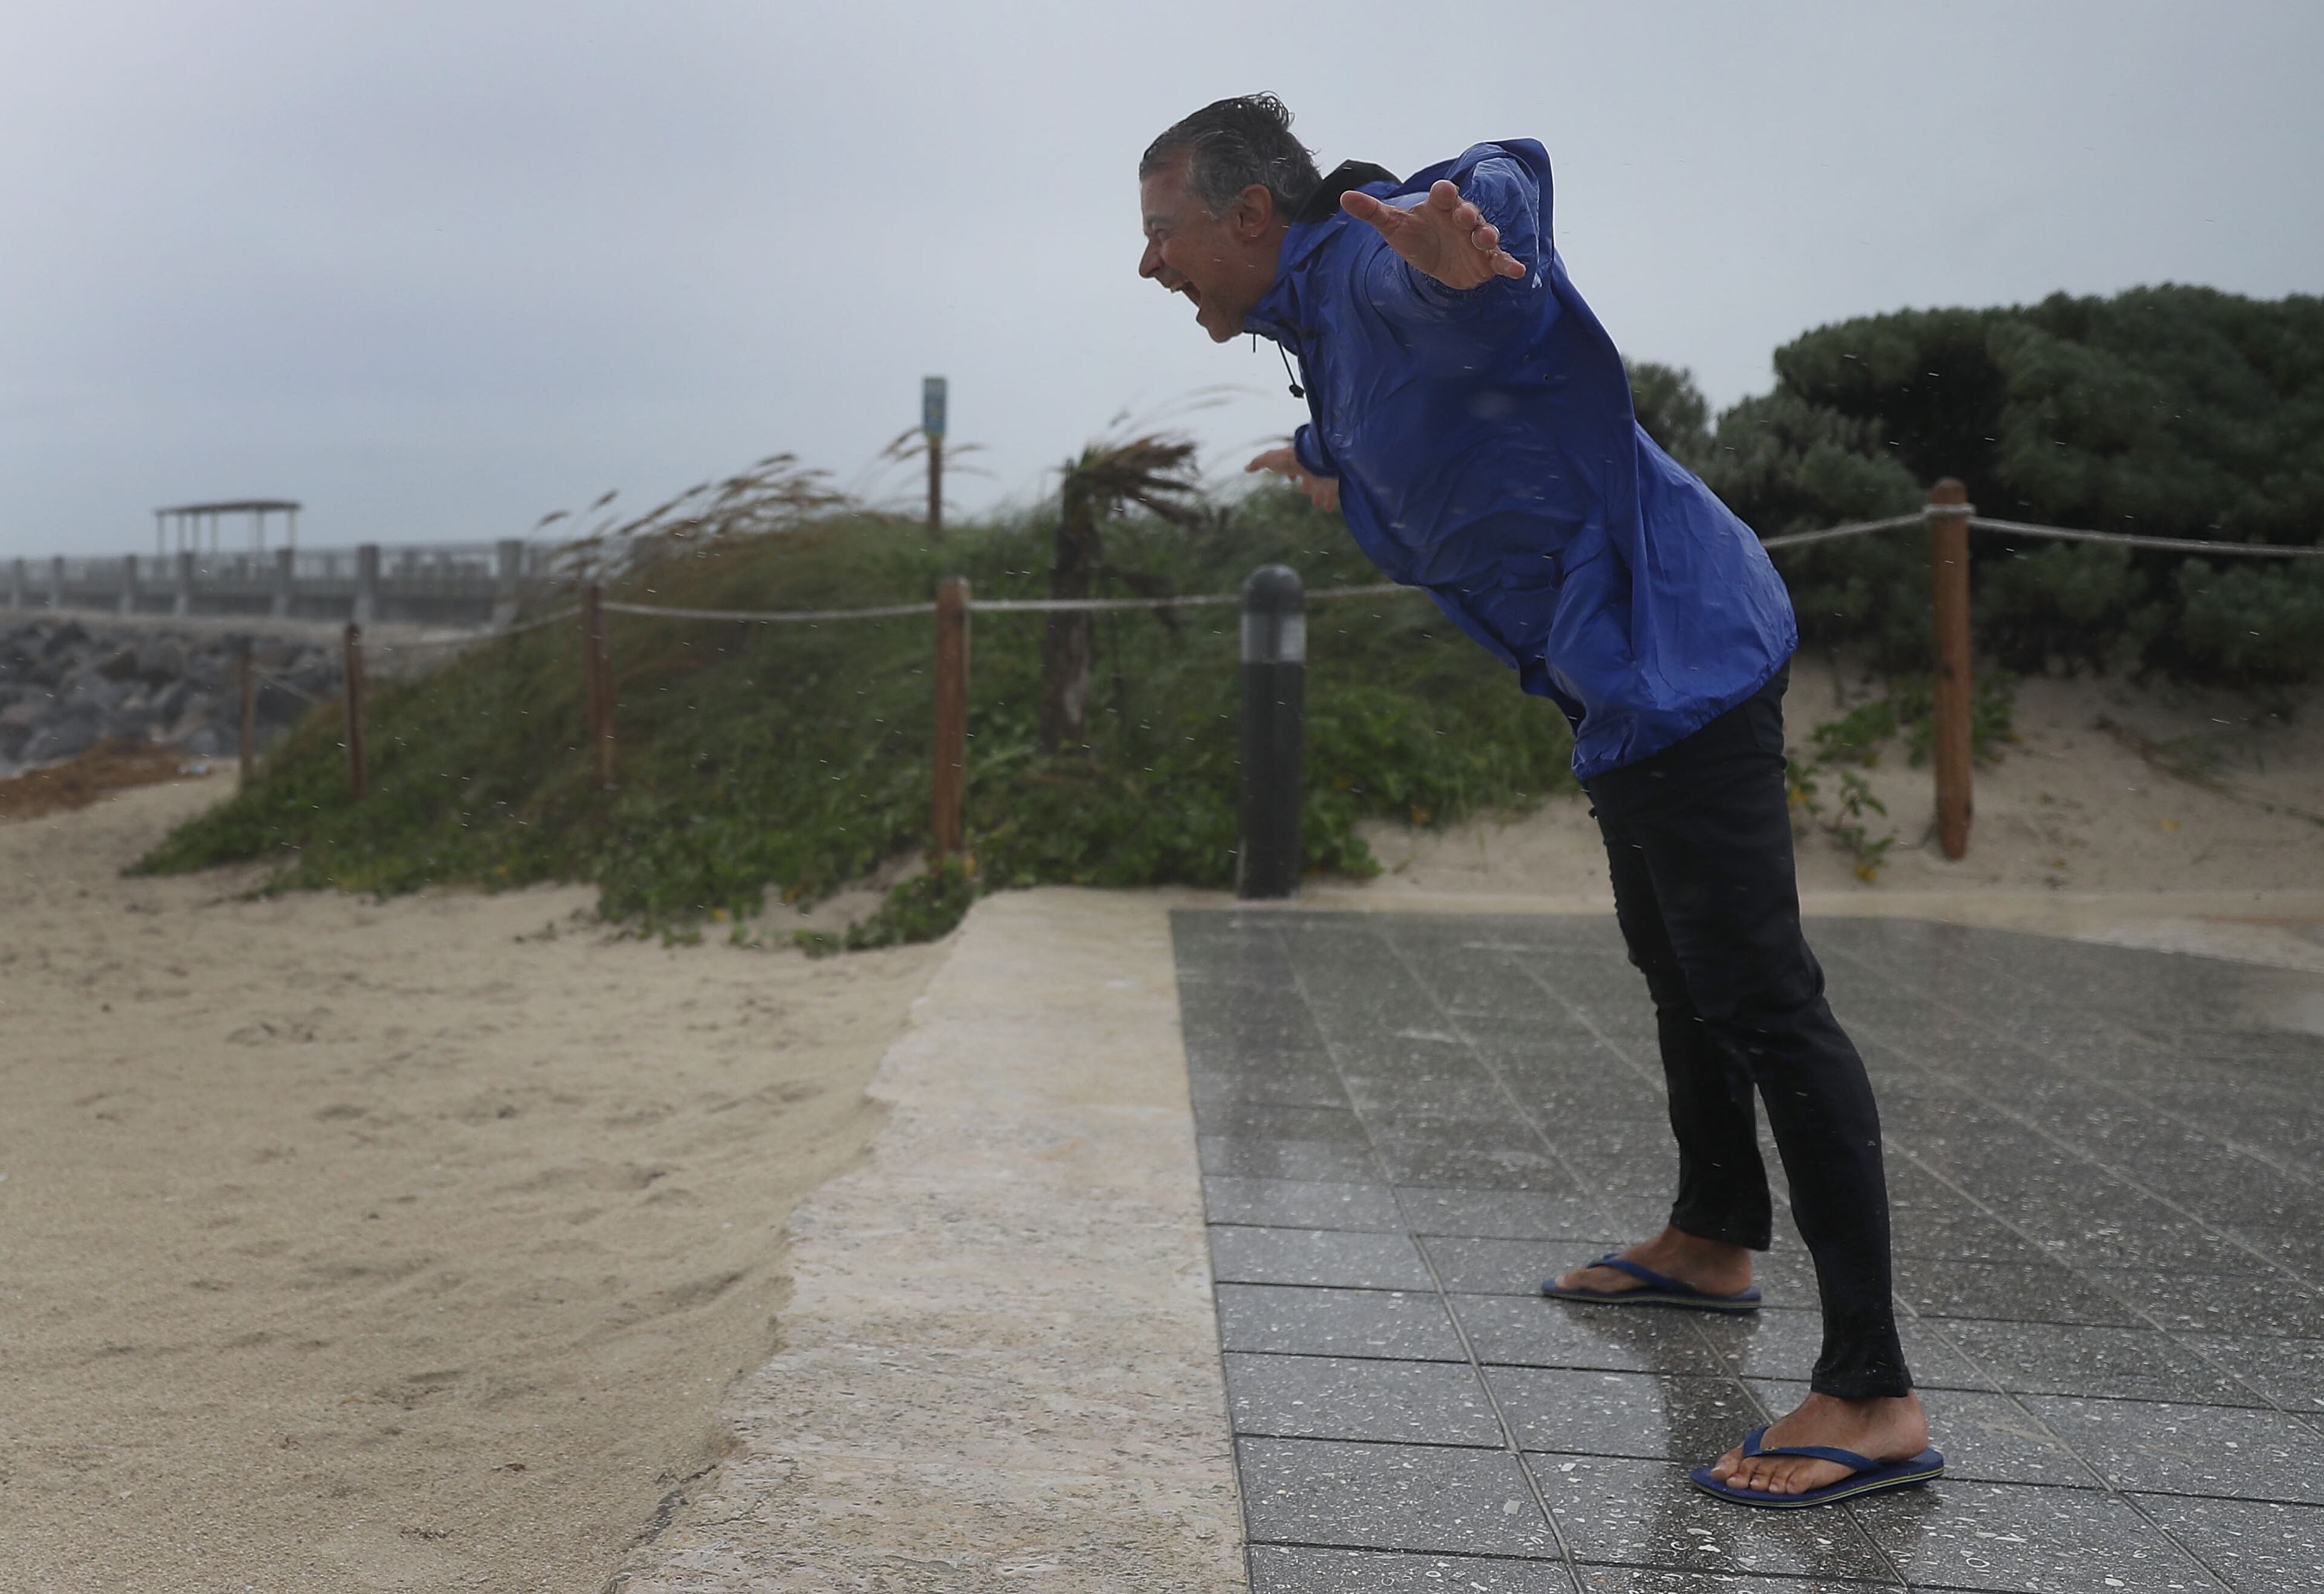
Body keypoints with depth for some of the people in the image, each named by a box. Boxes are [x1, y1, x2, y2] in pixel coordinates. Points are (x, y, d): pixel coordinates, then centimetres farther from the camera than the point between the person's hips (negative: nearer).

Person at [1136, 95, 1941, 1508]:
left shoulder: (1376, 269, -15)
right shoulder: (1329, 326, 15)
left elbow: (1509, 177, -37)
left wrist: (1456, 230, -61)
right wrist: (1339, 486, 51)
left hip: (1678, 650, -11)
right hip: (1632, 667, 11)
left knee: (1757, 995, -12)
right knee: (1674, 962, 23)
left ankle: (1875, 1398, -9)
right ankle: (1714, 1243, 42)